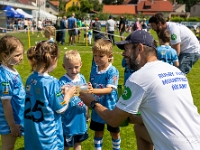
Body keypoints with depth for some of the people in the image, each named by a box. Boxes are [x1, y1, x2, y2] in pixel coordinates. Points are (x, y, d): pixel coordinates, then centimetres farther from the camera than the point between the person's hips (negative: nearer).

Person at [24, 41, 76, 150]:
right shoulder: (52, 82, -22)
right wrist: (68, 94, 3)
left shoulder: (30, 79, -2)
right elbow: (60, 109, -13)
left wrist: (59, 92, 10)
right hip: (47, 134, -6)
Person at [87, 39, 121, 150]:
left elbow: (109, 89, -28)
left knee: (114, 132, 15)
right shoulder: (94, 70, -2)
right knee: (98, 132, 18)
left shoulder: (112, 71, -19)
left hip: (110, 108, -4)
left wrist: (94, 91, -41)